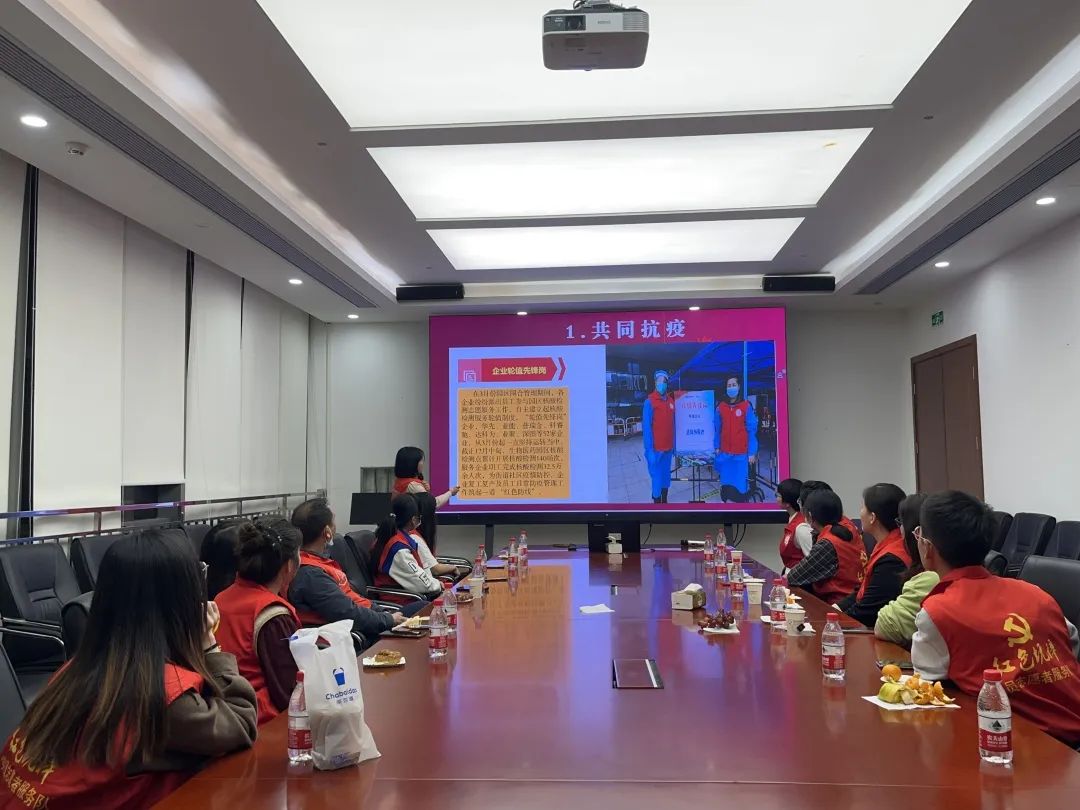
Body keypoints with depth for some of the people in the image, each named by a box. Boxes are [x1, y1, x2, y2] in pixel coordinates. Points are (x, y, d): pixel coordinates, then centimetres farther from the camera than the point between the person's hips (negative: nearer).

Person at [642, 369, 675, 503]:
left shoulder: (671, 400, 7)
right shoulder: (650, 401, -11)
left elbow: (673, 424, 12)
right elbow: (646, 427, -13)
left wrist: (674, 445, 10)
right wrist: (649, 450, -16)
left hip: (668, 447, 6)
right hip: (656, 448, -6)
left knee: (666, 475, 14)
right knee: (657, 478, -1)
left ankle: (664, 501, 26)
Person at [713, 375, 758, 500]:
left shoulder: (746, 406, -5)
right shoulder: (721, 407, 4)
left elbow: (752, 430, -5)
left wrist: (752, 453, -8)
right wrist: (717, 447, 7)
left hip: (741, 453, -3)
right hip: (725, 453, 3)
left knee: (740, 484, -2)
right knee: (726, 484, 9)